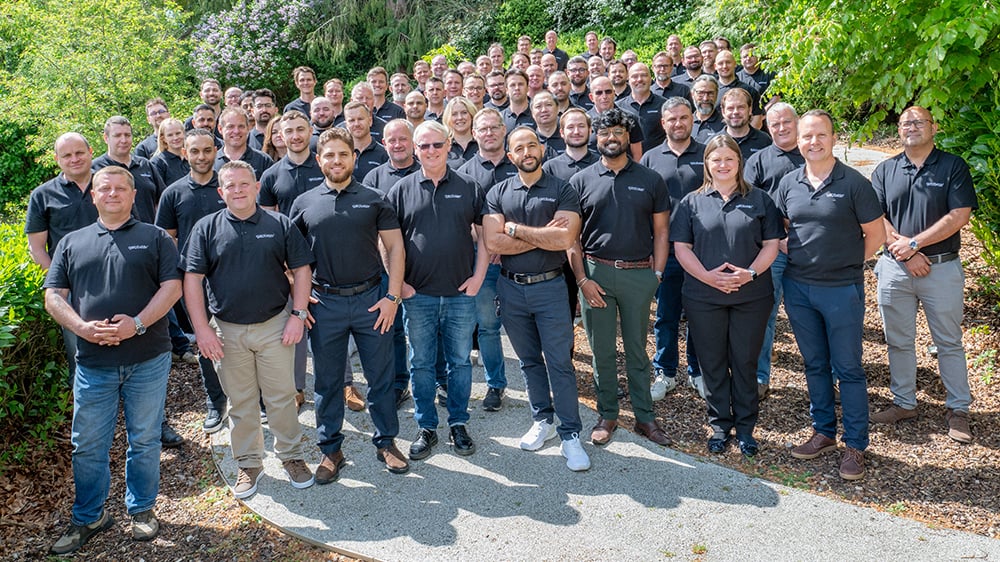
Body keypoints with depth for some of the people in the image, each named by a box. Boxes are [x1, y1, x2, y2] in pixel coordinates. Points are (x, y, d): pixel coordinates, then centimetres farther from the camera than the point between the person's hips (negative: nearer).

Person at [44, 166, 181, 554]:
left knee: (144, 440, 8)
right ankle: (88, 518, 23)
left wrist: (138, 323, -17)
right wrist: (82, 327, -12)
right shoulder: (72, 243, 12)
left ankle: (142, 510, 24)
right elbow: (53, 296, 6)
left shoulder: (155, 238, 6)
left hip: (148, 360, -2)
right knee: (88, 444, 8)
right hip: (92, 361, 2)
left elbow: (172, 287, -3)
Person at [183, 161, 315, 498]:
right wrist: (202, 329, -9)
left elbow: (301, 270, 3)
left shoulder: (280, 225, 1)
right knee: (240, 402, 11)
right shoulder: (206, 228, 1)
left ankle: (291, 455, 24)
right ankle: (248, 464, 25)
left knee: (281, 396, 7)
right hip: (227, 331, 1)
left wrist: (298, 314, -6)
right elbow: (192, 279, -2)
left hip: (274, 325, 0)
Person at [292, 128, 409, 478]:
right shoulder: (304, 203, 5)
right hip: (324, 304, 1)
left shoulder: (373, 199, 3)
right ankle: (330, 449, 25)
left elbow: (395, 246, 1)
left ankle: (386, 442, 25)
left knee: (381, 376, 8)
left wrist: (392, 296, -7)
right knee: (327, 381, 10)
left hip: (370, 299, 0)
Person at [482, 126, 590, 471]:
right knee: (529, 360, 15)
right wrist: (543, 235, -13)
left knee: (560, 362, -1)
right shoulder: (498, 193, 3)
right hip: (511, 288, 3)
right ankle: (543, 421, 30)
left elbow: (564, 239, -19)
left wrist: (515, 229, -13)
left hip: (549, 287, -3)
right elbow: (492, 242, -11)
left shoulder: (562, 191, -3)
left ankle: (570, 435, 7)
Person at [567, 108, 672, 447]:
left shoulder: (650, 180, 6)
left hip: (639, 274, 0)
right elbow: (571, 236, 3)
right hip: (596, 272, 0)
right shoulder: (581, 181, 4)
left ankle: (644, 417, 19)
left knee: (637, 349, 9)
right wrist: (582, 279, -5)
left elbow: (660, 231, 7)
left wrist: (657, 273, -2)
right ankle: (607, 415, 20)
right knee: (602, 350, 7)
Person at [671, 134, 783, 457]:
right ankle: (719, 426, 22)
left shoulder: (759, 200, 7)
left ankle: (746, 427, 21)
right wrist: (707, 275, -14)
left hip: (752, 296, 0)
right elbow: (681, 247, 0)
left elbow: (771, 244, 2)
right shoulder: (692, 202, 5)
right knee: (712, 363, 8)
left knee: (745, 362, 8)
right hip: (704, 297, 0)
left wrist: (750, 272, -15)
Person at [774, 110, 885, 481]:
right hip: (798, 287, 4)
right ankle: (823, 432, 30)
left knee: (848, 368, 3)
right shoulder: (789, 184, 5)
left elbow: (876, 234, -3)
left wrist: (846, 264, -1)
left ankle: (855, 446, 14)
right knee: (814, 365, 15)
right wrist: (797, 260, 3)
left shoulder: (853, 183, -8)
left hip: (841, 289, -4)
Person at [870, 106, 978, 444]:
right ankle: (904, 404, 23)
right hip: (895, 268, 3)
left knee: (949, 342, 6)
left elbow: (959, 216, -10)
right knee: (898, 341, 10)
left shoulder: (953, 166, 0)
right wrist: (903, 253, -11)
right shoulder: (885, 170, 8)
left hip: (942, 268, -3)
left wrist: (914, 243, -15)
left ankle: (958, 410, 17)